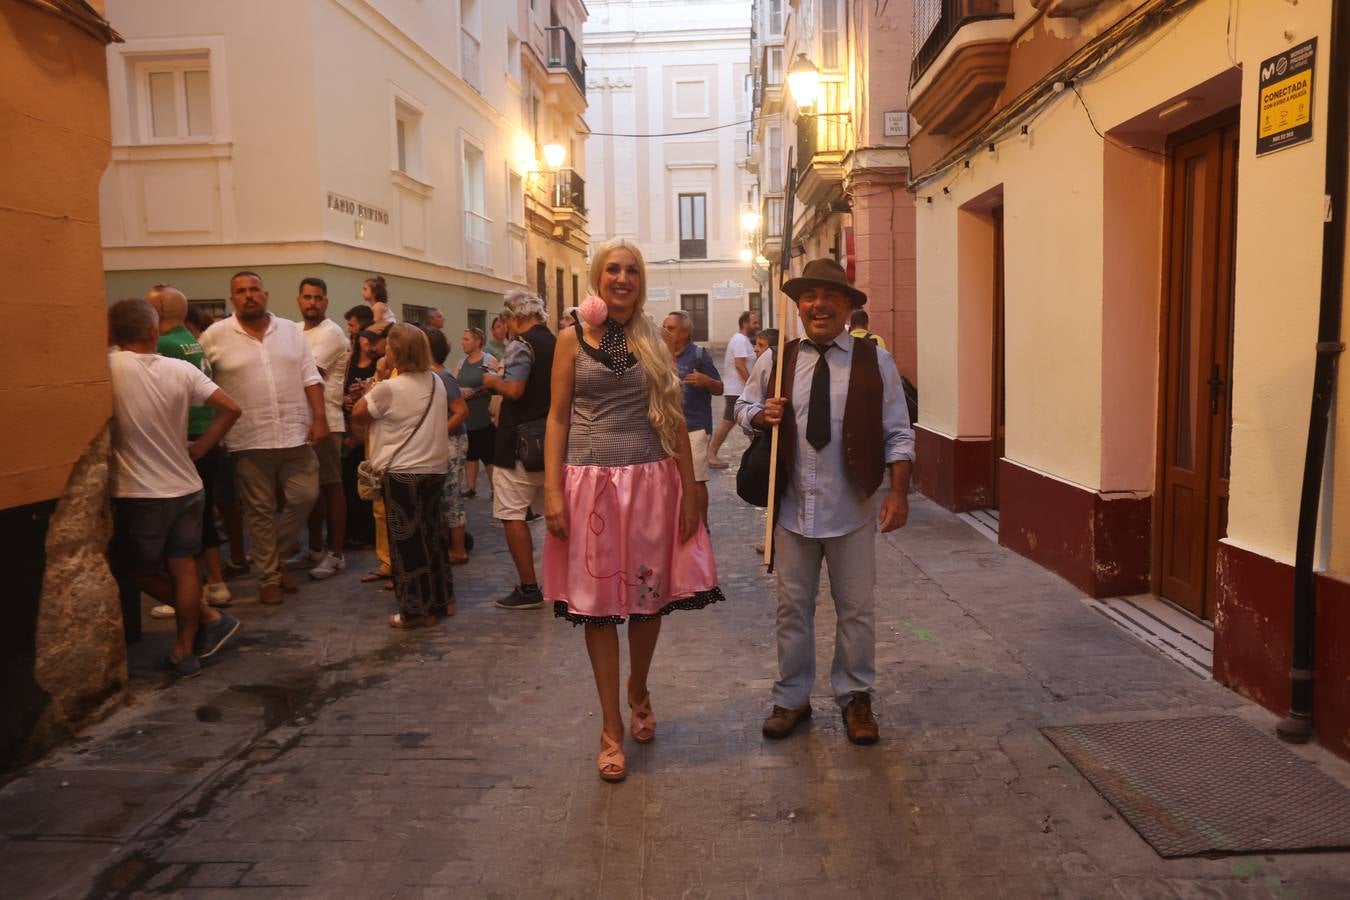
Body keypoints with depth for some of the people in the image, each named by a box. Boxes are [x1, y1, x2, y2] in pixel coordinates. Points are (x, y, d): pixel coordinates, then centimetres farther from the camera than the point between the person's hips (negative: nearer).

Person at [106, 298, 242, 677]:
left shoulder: (108, 367, -13)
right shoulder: (181, 369, -4)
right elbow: (230, 409, -4)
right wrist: (198, 449, 4)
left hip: (139, 494, -3)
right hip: (187, 487, 4)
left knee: (134, 569, 16)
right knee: (182, 567, 12)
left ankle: (207, 617, 21)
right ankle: (185, 649, 19)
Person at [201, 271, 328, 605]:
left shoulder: (291, 330, 7)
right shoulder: (215, 336, -1)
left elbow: (310, 377, 7)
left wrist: (320, 417, -2)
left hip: (296, 434, 3)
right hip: (249, 439, -2)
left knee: (304, 497, 3)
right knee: (260, 511, 5)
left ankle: (277, 556, 26)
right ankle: (268, 577, 16)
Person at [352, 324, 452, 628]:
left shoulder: (389, 388, -15)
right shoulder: (437, 383, 4)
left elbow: (358, 414, -3)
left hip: (403, 472, -6)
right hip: (435, 468, 7)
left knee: (408, 541, 2)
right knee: (432, 534, 16)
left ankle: (416, 610, 7)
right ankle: (441, 599, 23)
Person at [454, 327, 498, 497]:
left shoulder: (489, 361, -6)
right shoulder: (461, 362, 10)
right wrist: (460, 390, -12)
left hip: (484, 417, -6)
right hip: (465, 416, 6)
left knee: (489, 456, 0)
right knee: (469, 453, 13)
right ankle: (470, 487, 23)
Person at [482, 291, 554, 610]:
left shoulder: (521, 345, -12)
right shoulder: (556, 344, 11)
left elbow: (514, 390, -25)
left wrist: (492, 381, -5)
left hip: (519, 443, -8)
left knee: (513, 515, -3)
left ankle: (528, 589, -3)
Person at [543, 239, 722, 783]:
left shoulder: (655, 342, 7)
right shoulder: (573, 340, 3)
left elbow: (675, 421, 7)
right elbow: (557, 418, 1)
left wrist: (689, 492, 2)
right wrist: (552, 491, -8)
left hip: (651, 481, 2)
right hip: (592, 482, -1)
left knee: (650, 597, 10)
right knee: (598, 605, 4)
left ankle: (638, 692, 38)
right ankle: (611, 727, 17)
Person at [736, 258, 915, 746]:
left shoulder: (875, 362, -2)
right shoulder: (773, 361, 2)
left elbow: (897, 434, -1)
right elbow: (743, 407, 15)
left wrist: (899, 492, -10)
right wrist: (760, 415, -8)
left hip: (851, 509, -1)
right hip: (792, 507, 2)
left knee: (856, 609, 10)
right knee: (793, 607, 12)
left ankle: (855, 697, 29)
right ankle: (792, 698, 28)